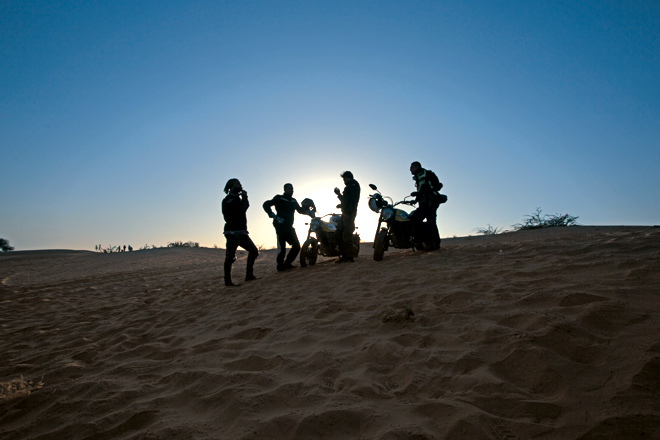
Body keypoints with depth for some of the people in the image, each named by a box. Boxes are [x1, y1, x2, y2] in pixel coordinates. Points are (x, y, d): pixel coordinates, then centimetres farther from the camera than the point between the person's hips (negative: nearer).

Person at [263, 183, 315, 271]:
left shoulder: (293, 201, 21)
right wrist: (273, 215, -18)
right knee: (282, 247, -11)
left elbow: (300, 209, 19)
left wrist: (309, 212, -1)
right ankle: (280, 265, 1)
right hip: (281, 225, -6)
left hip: (289, 227, 7)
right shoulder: (279, 198, 2)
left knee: (296, 245, 2)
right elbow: (266, 204, -6)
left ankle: (287, 263, 12)